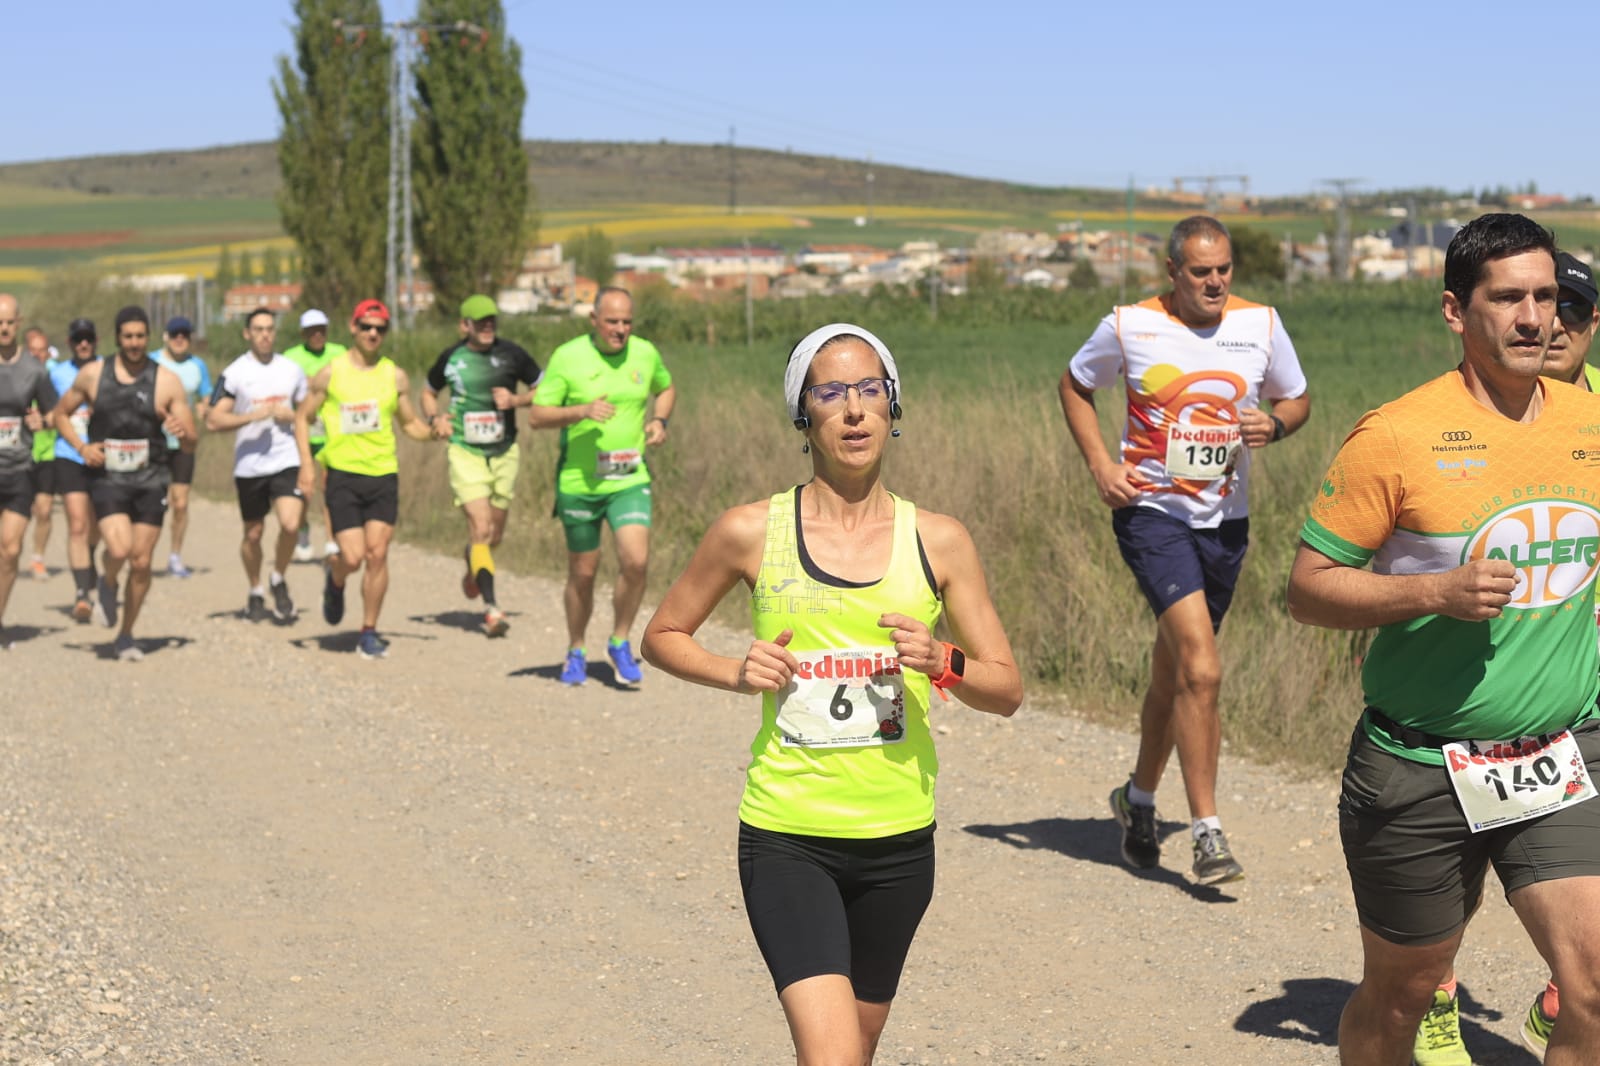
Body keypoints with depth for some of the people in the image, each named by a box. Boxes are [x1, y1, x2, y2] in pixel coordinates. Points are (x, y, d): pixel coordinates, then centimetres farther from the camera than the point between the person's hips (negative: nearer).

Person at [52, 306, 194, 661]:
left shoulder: (166, 381, -1)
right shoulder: (92, 375, 1)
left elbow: (192, 438, 0)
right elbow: (61, 413, 14)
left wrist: (182, 430, -25)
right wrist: (81, 447, -3)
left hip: (150, 481, 1)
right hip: (107, 477, -1)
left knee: (141, 562, 2)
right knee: (119, 549, -21)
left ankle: (126, 637, 19)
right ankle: (108, 586, 14)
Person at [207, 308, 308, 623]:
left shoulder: (292, 370, 7)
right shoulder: (235, 373, -4)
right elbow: (213, 420, -9)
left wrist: (290, 414, -4)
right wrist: (253, 415, -19)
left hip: (287, 462, 1)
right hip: (249, 466, -1)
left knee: (290, 525, -18)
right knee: (253, 534, 10)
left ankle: (279, 579, 8)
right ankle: (256, 593, 32)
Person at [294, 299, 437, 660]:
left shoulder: (395, 376, 6)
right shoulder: (331, 373, 0)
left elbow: (410, 423, 15)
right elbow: (302, 416, 7)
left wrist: (432, 432, -7)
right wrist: (306, 464, -4)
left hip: (384, 475, 2)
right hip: (343, 475, -2)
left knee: (377, 554, -4)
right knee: (353, 558, -8)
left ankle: (369, 633, 8)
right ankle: (334, 579, 29)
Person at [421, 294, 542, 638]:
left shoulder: (512, 354, -2)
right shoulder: (450, 358, 0)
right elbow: (428, 393, 16)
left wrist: (516, 400, -12)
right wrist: (435, 418, -4)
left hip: (505, 453, 2)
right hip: (465, 453, -2)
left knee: (495, 533, 12)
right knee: (480, 528, -16)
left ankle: (473, 571, 46)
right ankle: (491, 607, -19)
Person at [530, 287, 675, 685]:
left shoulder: (645, 353, 2)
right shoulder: (567, 357, -8)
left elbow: (666, 388, 23)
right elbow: (536, 416, -8)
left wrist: (659, 421, 3)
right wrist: (582, 411, -24)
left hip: (630, 479, 2)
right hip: (579, 482, -2)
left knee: (636, 561, -16)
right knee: (582, 573, 8)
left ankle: (620, 644, 6)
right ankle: (576, 653, 29)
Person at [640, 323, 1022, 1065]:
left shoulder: (938, 541, 1)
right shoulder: (751, 532, -3)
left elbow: (1007, 690, 5)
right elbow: (661, 637, 10)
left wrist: (943, 664, -16)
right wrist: (733, 673, -9)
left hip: (898, 838, 3)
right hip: (786, 837, -3)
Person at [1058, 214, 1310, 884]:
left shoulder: (1262, 326, 1)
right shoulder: (1129, 327, -6)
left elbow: (1296, 400, 14)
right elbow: (1075, 385, 10)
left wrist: (1273, 425, -9)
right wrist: (1099, 463, -3)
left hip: (1224, 519, 4)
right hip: (1151, 510, -4)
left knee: (1174, 672, 16)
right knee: (1201, 668, -19)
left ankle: (1139, 797, 39)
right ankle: (1207, 834, -14)